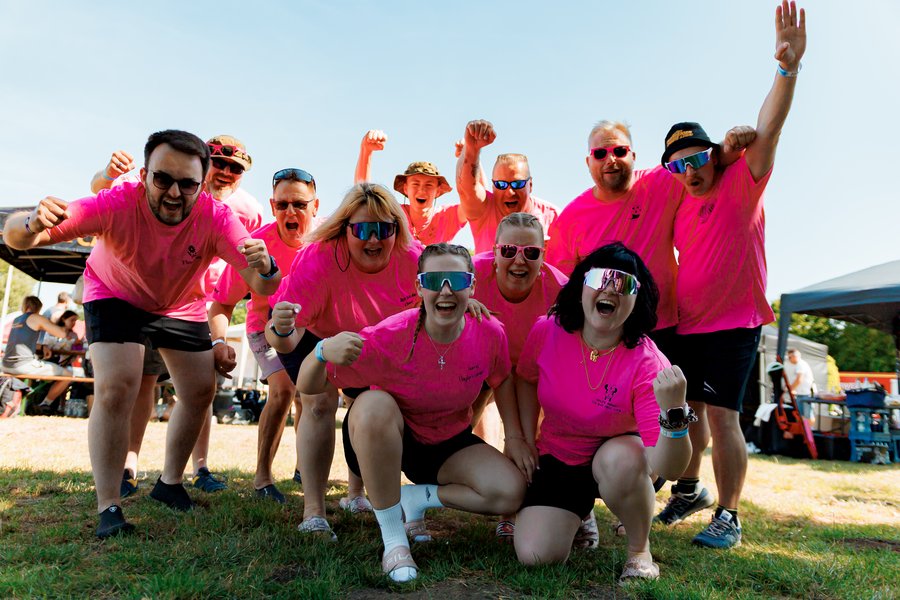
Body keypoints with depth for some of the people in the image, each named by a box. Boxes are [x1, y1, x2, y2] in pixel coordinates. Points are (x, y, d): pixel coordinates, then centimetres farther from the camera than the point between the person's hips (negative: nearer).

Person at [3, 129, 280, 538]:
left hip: (182, 305, 3)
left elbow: (263, 287, -37)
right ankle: (108, 508, -7)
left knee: (200, 393, 3)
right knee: (115, 389, -20)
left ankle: (170, 483, 26)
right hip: (116, 297, -3)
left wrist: (263, 267, -61)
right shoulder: (118, 205, -36)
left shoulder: (216, 217, -32)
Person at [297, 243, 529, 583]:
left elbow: (502, 381, 5)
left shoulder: (490, 333, -18)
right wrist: (324, 351, -48)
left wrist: (515, 437, -4)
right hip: (381, 440, -3)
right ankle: (393, 539, -21)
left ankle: (417, 498, 5)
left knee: (511, 492, -20)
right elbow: (307, 387, -27)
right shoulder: (390, 337, -28)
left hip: (449, 443, 3)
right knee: (374, 405, -37)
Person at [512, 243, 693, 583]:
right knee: (535, 557, -15)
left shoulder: (647, 365, -27)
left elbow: (667, 470, -31)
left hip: (620, 457, -2)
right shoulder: (547, 332, -18)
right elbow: (526, 379, 7)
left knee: (621, 458, -39)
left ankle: (640, 549, -7)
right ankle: (577, 514, 22)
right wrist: (527, 443, 2)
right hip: (557, 461, 3)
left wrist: (674, 412, -49)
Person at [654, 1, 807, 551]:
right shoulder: (678, 207, 6)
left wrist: (788, 68, -35)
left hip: (734, 322, -6)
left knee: (721, 414, -10)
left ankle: (729, 517, 4)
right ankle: (690, 490, 34)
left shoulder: (742, 185, -7)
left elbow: (768, 129, -23)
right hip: (688, 325, 6)